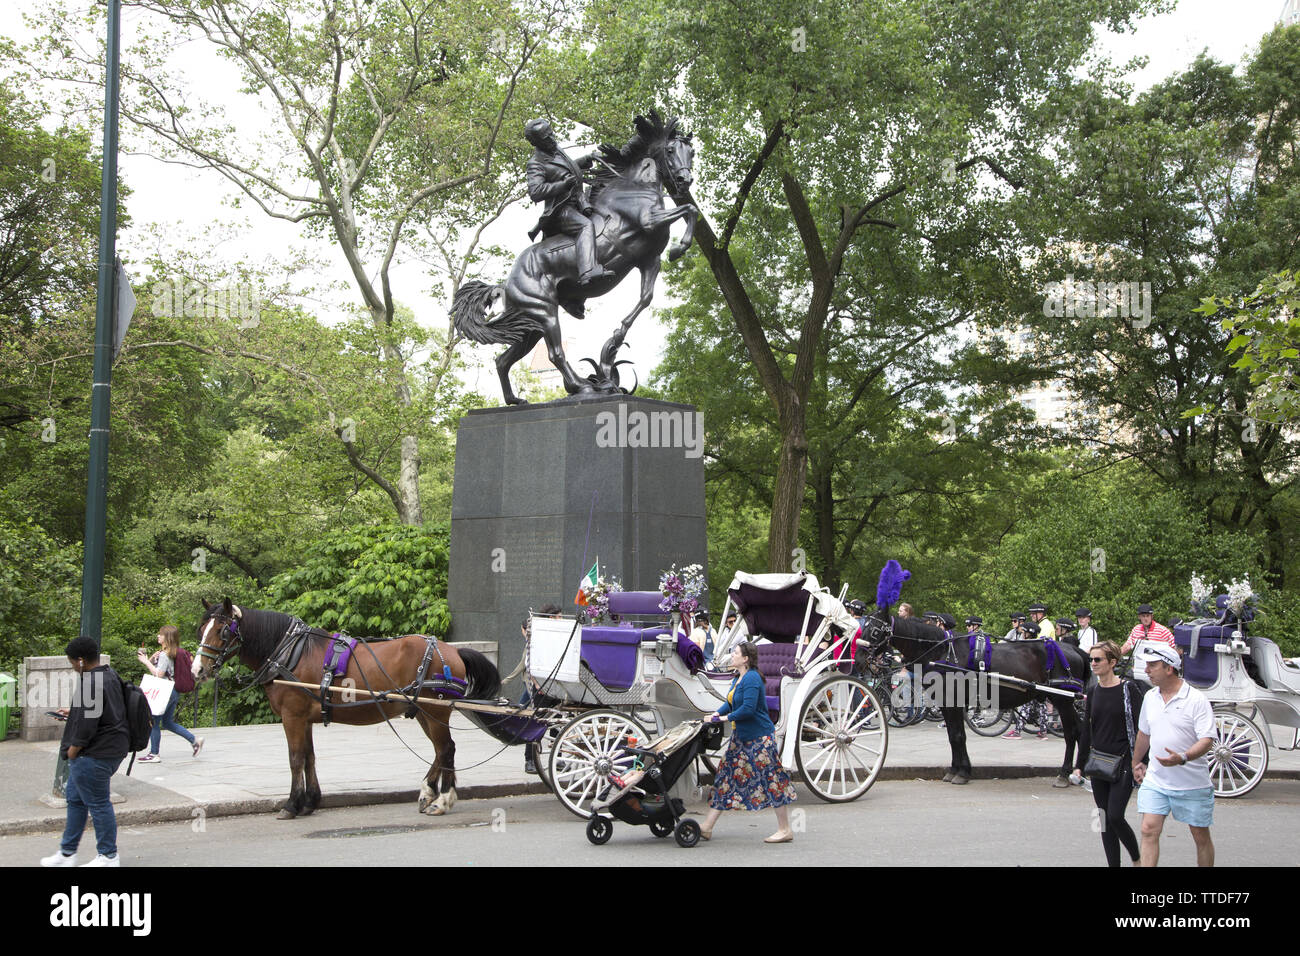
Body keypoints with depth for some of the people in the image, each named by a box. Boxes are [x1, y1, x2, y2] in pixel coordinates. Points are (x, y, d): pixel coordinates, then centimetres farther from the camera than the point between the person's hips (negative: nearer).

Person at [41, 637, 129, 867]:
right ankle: (67, 853, 27)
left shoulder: (90, 682, -22)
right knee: (75, 797, 19)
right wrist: (73, 712, 30)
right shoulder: (109, 675, 10)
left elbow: (87, 723, -23)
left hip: (94, 754, -11)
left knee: (98, 804, 0)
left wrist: (72, 751, -12)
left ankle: (108, 857, 9)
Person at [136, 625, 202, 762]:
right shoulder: (173, 652, 13)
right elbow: (152, 668, 21)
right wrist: (150, 658, 4)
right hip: (174, 691, 10)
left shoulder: (165, 654, -17)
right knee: (168, 722, 18)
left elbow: (159, 674, -20)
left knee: (154, 721, 1)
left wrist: (146, 661, -14)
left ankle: (154, 754, 8)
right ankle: (194, 740, 14)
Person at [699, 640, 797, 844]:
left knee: (771, 780, -2)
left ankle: (785, 830, 8)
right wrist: (717, 713, -1)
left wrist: (728, 718, -15)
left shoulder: (752, 678, -19)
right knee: (726, 776, 8)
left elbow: (748, 709, -26)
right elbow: (730, 702, 16)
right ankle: (707, 827, 11)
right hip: (742, 736, 10)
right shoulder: (739, 678, 11)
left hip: (760, 737, -10)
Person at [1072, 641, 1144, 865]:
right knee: (1105, 819, 6)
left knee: (1115, 816, -10)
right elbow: (1086, 731, 13)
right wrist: (1079, 765, 12)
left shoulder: (1128, 689, -8)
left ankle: (1137, 859, 12)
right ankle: (1113, 863, 14)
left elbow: (1139, 729, -8)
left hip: (1123, 763, -6)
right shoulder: (1094, 692, 8)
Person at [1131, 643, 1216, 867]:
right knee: (1149, 830, -8)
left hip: (1193, 784, -4)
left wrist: (1183, 758, -35)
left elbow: (1207, 740, -19)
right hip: (1155, 781, 4)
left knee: (1201, 837, 8)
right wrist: (1136, 762, 28)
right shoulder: (1150, 697, 6)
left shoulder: (1196, 700, -13)